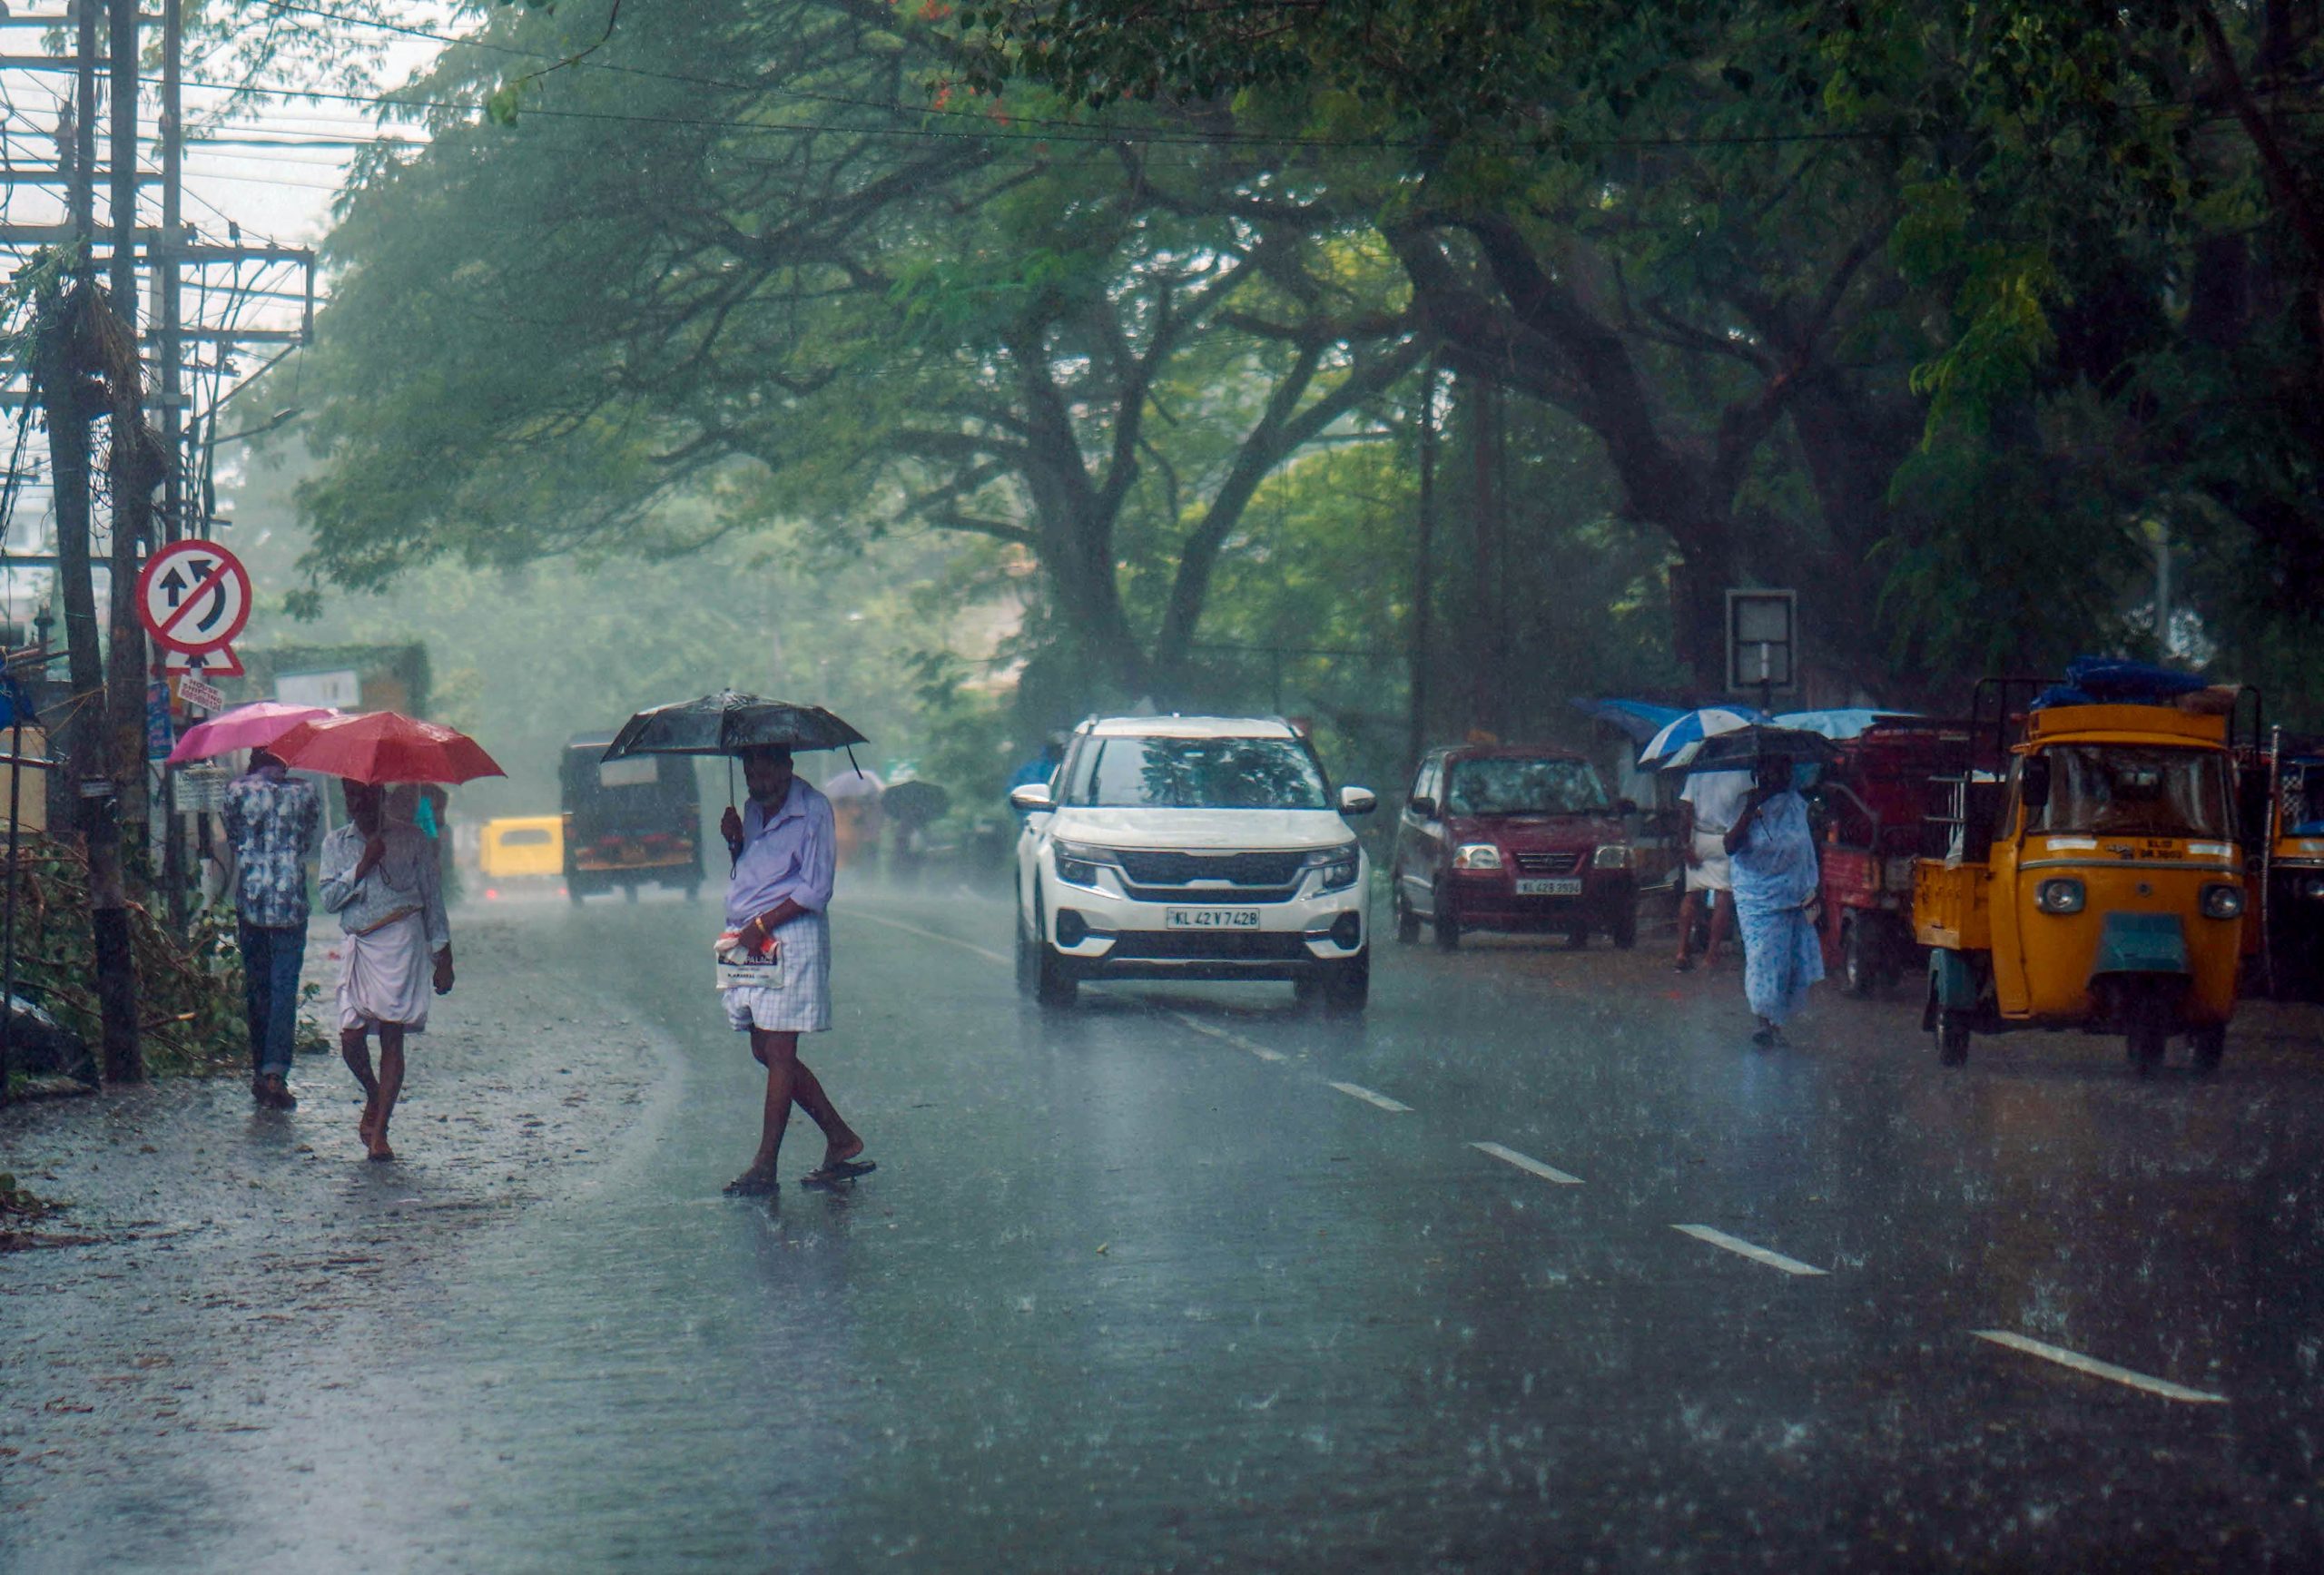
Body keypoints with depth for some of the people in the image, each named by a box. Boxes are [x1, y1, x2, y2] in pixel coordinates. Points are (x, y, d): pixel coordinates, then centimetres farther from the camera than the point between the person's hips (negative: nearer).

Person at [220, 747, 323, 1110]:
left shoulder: (238, 790, 0)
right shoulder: (305, 793, 1)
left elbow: (232, 842, 10)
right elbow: (308, 845, 10)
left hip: (249, 899, 1)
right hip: (291, 901, -1)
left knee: (255, 986, 12)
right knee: (285, 987, -2)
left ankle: (260, 1073, 16)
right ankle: (276, 1070, -16)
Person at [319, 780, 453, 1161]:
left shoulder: (410, 837, 7)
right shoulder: (336, 844, 13)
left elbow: (432, 896, 9)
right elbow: (329, 897, 2)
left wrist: (443, 957, 7)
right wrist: (362, 867, -11)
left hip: (401, 942, -2)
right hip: (357, 944, 2)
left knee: (392, 1037, -7)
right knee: (351, 1037, -7)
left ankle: (379, 1130, -4)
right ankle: (373, 1097, 25)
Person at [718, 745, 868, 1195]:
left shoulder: (812, 811, -9)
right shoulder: (753, 809, 16)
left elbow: (816, 890, -13)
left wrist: (762, 925, -18)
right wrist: (735, 841, 3)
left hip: (791, 939, -9)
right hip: (749, 939, 9)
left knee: (778, 1052, -8)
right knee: (765, 1052, 9)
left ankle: (765, 1166, -7)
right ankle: (841, 1141, 18)